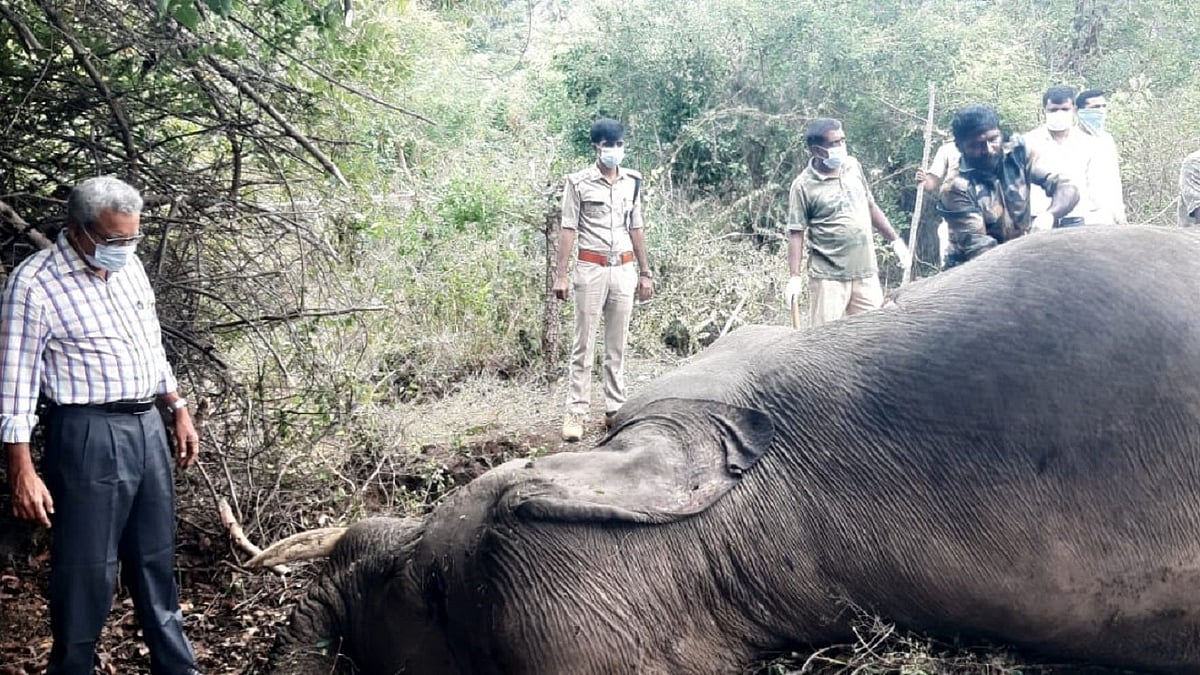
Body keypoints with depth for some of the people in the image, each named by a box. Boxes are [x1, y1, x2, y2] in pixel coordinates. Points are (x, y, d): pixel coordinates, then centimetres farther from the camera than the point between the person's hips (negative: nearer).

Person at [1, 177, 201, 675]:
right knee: (87, 569, 1)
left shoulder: (130, 267, 7)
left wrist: (179, 411, 18)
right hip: (87, 436, -7)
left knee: (156, 558, 17)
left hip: (147, 427, 7)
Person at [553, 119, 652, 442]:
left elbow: (635, 228, 13)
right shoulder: (579, 182, -4)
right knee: (584, 343, -2)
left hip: (624, 269, 4)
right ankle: (575, 412, 0)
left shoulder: (632, 181, 8)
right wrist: (561, 274, -10)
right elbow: (568, 229, -5)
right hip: (591, 269, -4)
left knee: (617, 345, 8)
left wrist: (645, 272, 13)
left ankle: (615, 409, 14)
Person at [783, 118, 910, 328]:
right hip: (829, 277, -5)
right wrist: (795, 277, -15)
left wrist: (895, 240, 19)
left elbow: (871, 206, 18)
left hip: (866, 273, 5)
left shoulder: (853, 166, 6)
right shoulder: (804, 186, -10)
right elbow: (796, 233, -9)